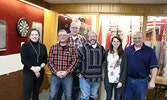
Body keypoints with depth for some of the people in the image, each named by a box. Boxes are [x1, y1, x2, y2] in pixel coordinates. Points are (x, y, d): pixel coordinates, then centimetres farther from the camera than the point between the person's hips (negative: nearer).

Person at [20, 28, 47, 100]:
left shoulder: (43, 46, 8)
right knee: (26, 94, -2)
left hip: (40, 73, 3)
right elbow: (24, 60, -9)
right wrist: (33, 69, -16)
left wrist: (40, 67, -13)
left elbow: (46, 59, 5)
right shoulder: (25, 46, -2)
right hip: (28, 73, -3)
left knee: (36, 92, 12)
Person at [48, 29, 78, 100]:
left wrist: (66, 72, -12)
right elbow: (50, 62, 0)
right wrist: (56, 72, -12)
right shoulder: (53, 47, 4)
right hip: (55, 75, 1)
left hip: (68, 75, 0)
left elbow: (75, 61, -2)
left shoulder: (72, 48, 2)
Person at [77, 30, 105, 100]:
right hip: (85, 78, -3)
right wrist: (78, 73, -5)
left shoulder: (101, 48, 5)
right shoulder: (83, 48, -6)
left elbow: (103, 59, 19)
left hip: (97, 78, 4)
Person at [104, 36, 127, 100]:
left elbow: (125, 68, -4)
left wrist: (121, 81, -12)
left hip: (118, 80, -1)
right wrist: (105, 79, -2)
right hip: (108, 80, 1)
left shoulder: (123, 54, -3)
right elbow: (105, 66, 4)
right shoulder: (107, 52, 2)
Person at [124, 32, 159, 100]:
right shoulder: (128, 49, 4)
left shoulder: (150, 51, -5)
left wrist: (152, 81, -12)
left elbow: (154, 67, -7)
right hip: (128, 79, 3)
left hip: (141, 81, -2)